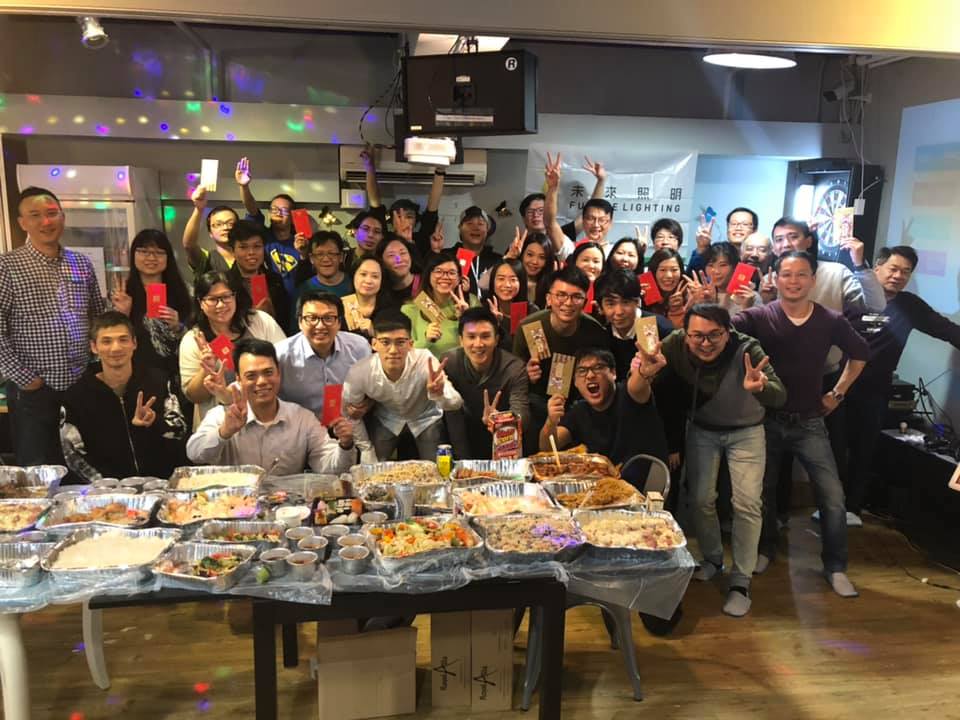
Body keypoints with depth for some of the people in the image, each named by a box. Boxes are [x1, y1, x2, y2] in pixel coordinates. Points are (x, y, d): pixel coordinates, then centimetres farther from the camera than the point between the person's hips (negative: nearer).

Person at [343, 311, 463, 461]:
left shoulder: (425, 361, -34)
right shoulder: (358, 374, -29)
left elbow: (456, 403, -38)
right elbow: (350, 416, -11)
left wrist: (439, 394, -62)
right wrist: (370, 462, -6)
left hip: (426, 417, -1)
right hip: (385, 419, 1)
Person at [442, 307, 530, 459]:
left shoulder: (514, 368, -21)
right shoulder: (449, 362, -17)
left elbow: (522, 418, -30)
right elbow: (453, 416, -13)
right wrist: (464, 460, -17)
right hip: (468, 436, 1)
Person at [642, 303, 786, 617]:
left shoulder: (747, 349, -33)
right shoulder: (674, 345, -25)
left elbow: (779, 397, -42)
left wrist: (760, 387, -67)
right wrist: (647, 373, -46)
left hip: (745, 432, -2)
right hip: (701, 429, 2)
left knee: (747, 504, -6)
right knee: (701, 499, 5)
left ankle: (741, 581, 8)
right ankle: (713, 558, 32)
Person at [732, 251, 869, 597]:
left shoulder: (832, 321, -5)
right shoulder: (759, 316, -10)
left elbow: (859, 353, 13)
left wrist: (838, 392, 9)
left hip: (809, 422, 1)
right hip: (766, 419, -1)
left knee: (833, 496, -4)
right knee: (763, 490, 14)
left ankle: (835, 566, 15)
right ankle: (765, 549, 38)